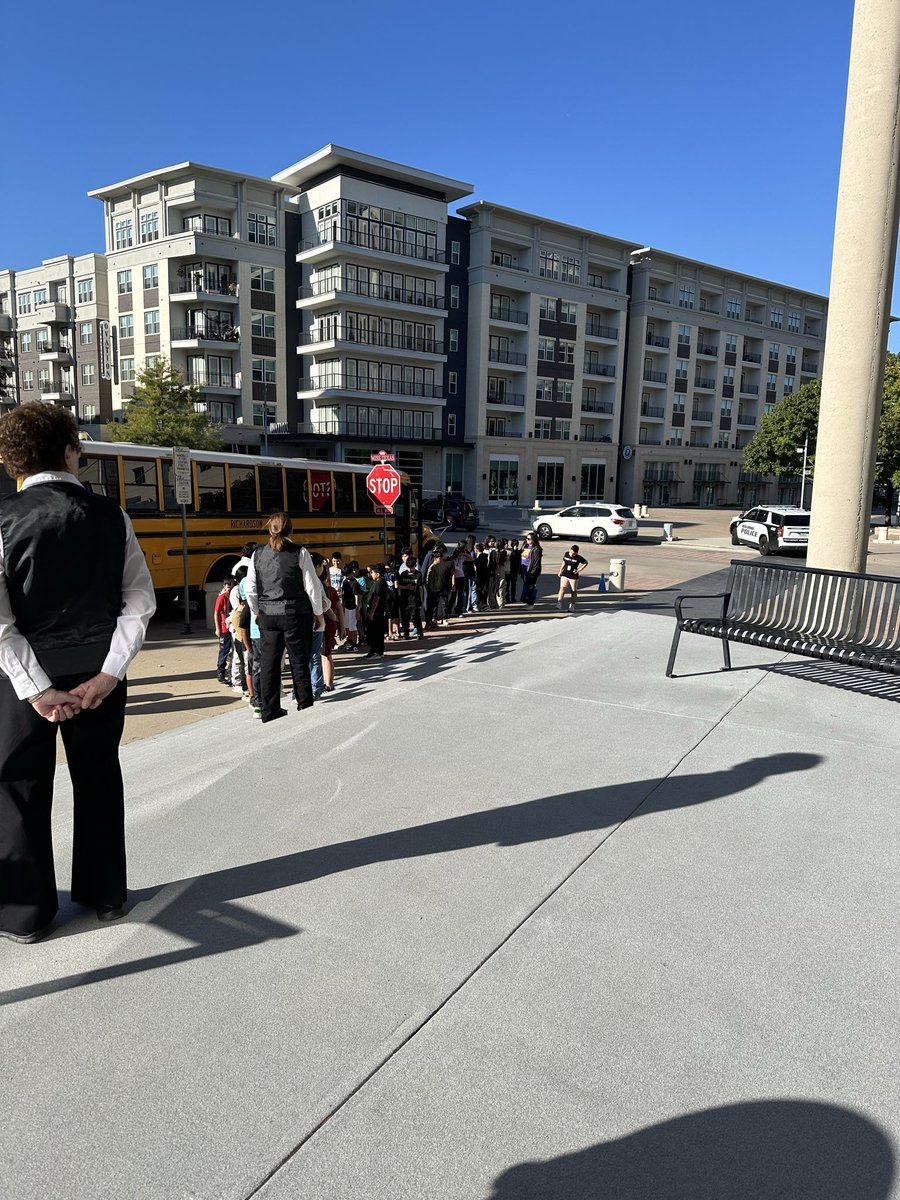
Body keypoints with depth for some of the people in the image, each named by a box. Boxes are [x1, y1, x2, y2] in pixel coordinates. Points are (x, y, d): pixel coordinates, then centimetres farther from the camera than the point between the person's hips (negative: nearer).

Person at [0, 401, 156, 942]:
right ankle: (106, 893, 27)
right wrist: (109, 673, -8)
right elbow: (140, 603, -7)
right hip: (97, 672, 2)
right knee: (99, 779, 15)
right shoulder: (112, 516, -4)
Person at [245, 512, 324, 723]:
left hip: (268, 616, 3)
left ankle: (269, 711, 17)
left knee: (268, 664, 10)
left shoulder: (258, 555, 2)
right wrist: (318, 613, 4)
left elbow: (250, 590, 4)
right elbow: (312, 587, -8)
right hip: (296, 614, -3)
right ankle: (305, 708, 10)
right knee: (299, 663, 5)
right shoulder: (299, 553, -8)